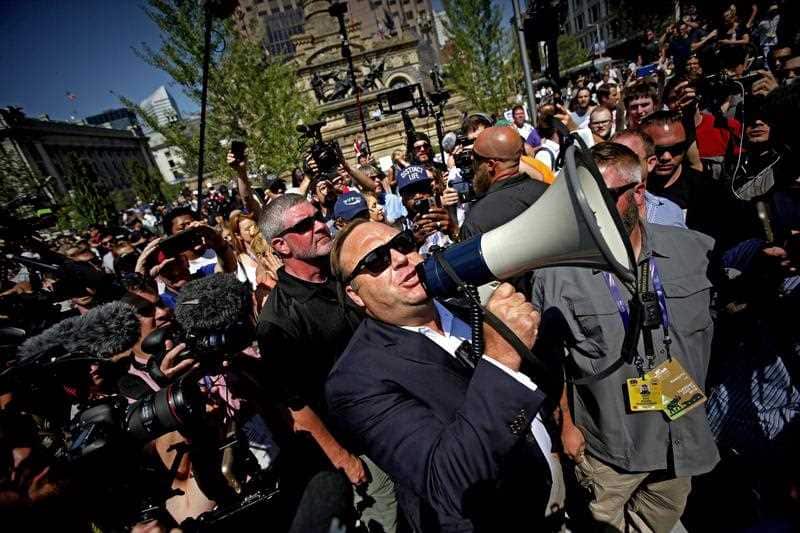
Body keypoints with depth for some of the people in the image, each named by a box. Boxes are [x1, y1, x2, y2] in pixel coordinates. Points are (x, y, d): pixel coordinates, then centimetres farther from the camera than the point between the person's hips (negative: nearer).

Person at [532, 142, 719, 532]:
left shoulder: (695, 250, -10)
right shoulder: (555, 273, -19)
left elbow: (713, 328, 5)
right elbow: (549, 360, -9)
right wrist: (566, 424, -3)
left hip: (683, 437, 4)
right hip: (606, 445, -3)